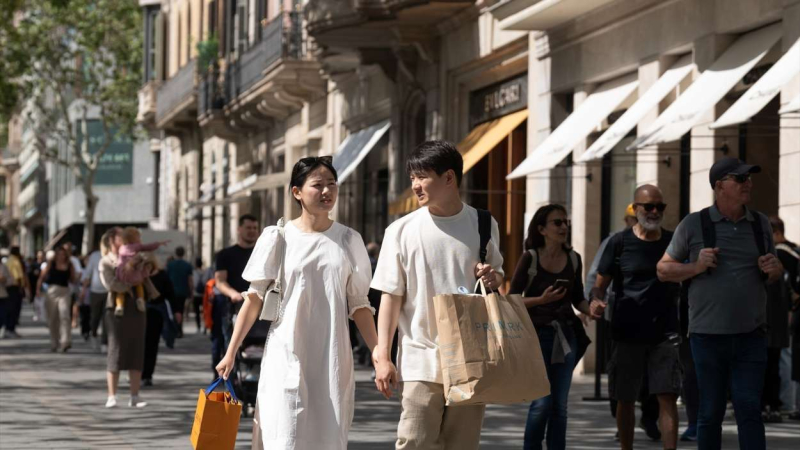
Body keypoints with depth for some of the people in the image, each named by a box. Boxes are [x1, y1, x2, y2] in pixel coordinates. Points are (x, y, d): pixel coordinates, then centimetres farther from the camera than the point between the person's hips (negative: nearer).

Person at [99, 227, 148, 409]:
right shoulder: (106, 262, 2)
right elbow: (110, 283, -12)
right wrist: (128, 288, -10)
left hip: (136, 308, 5)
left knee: (137, 352, 3)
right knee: (116, 352, -4)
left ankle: (134, 397, 5)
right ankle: (112, 397, -2)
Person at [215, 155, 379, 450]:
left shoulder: (348, 240, 7)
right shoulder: (277, 238, 0)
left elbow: (359, 306, 9)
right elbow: (254, 298, 3)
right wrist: (230, 353, 0)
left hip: (333, 360, 3)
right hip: (287, 357, -3)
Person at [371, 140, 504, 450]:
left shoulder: (483, 225, 4)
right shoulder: (402, 230, -1)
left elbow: (498, 280, 19)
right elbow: (391, 296, 0)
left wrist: (493, 278, -6)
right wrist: (383, 357, -5)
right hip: (421, 360, -2)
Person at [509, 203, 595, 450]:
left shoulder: (573, 259, 7)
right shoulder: (530, 258, -6)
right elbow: (512, 300, -4)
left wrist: (590, 310, -5)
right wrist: (542, 300, -18)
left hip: (566, 335, 4)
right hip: (537, 334, -4)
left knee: (560, 404, 5)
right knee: (542, 401, -9)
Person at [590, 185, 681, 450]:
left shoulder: (674, 242, 7)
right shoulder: (620, 243, 1)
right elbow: (600, 284, 2)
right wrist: (596, 300, -19)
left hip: (664, 333, 0)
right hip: (627, 332, 0)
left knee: (667, 397, -9)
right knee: (625, 400, 9)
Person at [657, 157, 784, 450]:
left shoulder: (760, 224, 10)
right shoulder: (694, 225, 1)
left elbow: (775, 274, 22)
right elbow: (664, 270, 7)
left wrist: (774, 269, -2)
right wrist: (696, 267, -11)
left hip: (751, 336, 2)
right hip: (708, 335, -2)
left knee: (749, 409, -5)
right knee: (711, 412, 3)